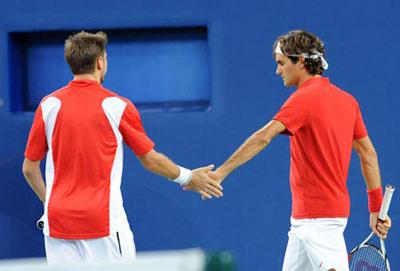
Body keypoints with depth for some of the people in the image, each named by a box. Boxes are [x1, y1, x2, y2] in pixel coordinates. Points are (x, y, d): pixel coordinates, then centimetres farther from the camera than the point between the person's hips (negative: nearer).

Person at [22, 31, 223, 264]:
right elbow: (150, 160, 6)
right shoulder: (117, 106, -4)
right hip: (104, 222, -3)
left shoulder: (49, 105, 2)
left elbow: (29, 168, 6)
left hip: (58, 222, 3)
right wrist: (187, 178, 23)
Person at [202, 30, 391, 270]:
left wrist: (221, 172, -27)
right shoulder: (347, 100, 11)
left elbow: (263, 138, -25)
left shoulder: (304, 98, -14)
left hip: (317, 217, -9)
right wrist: (376, 208, 14)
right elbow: (368, 153, 13)